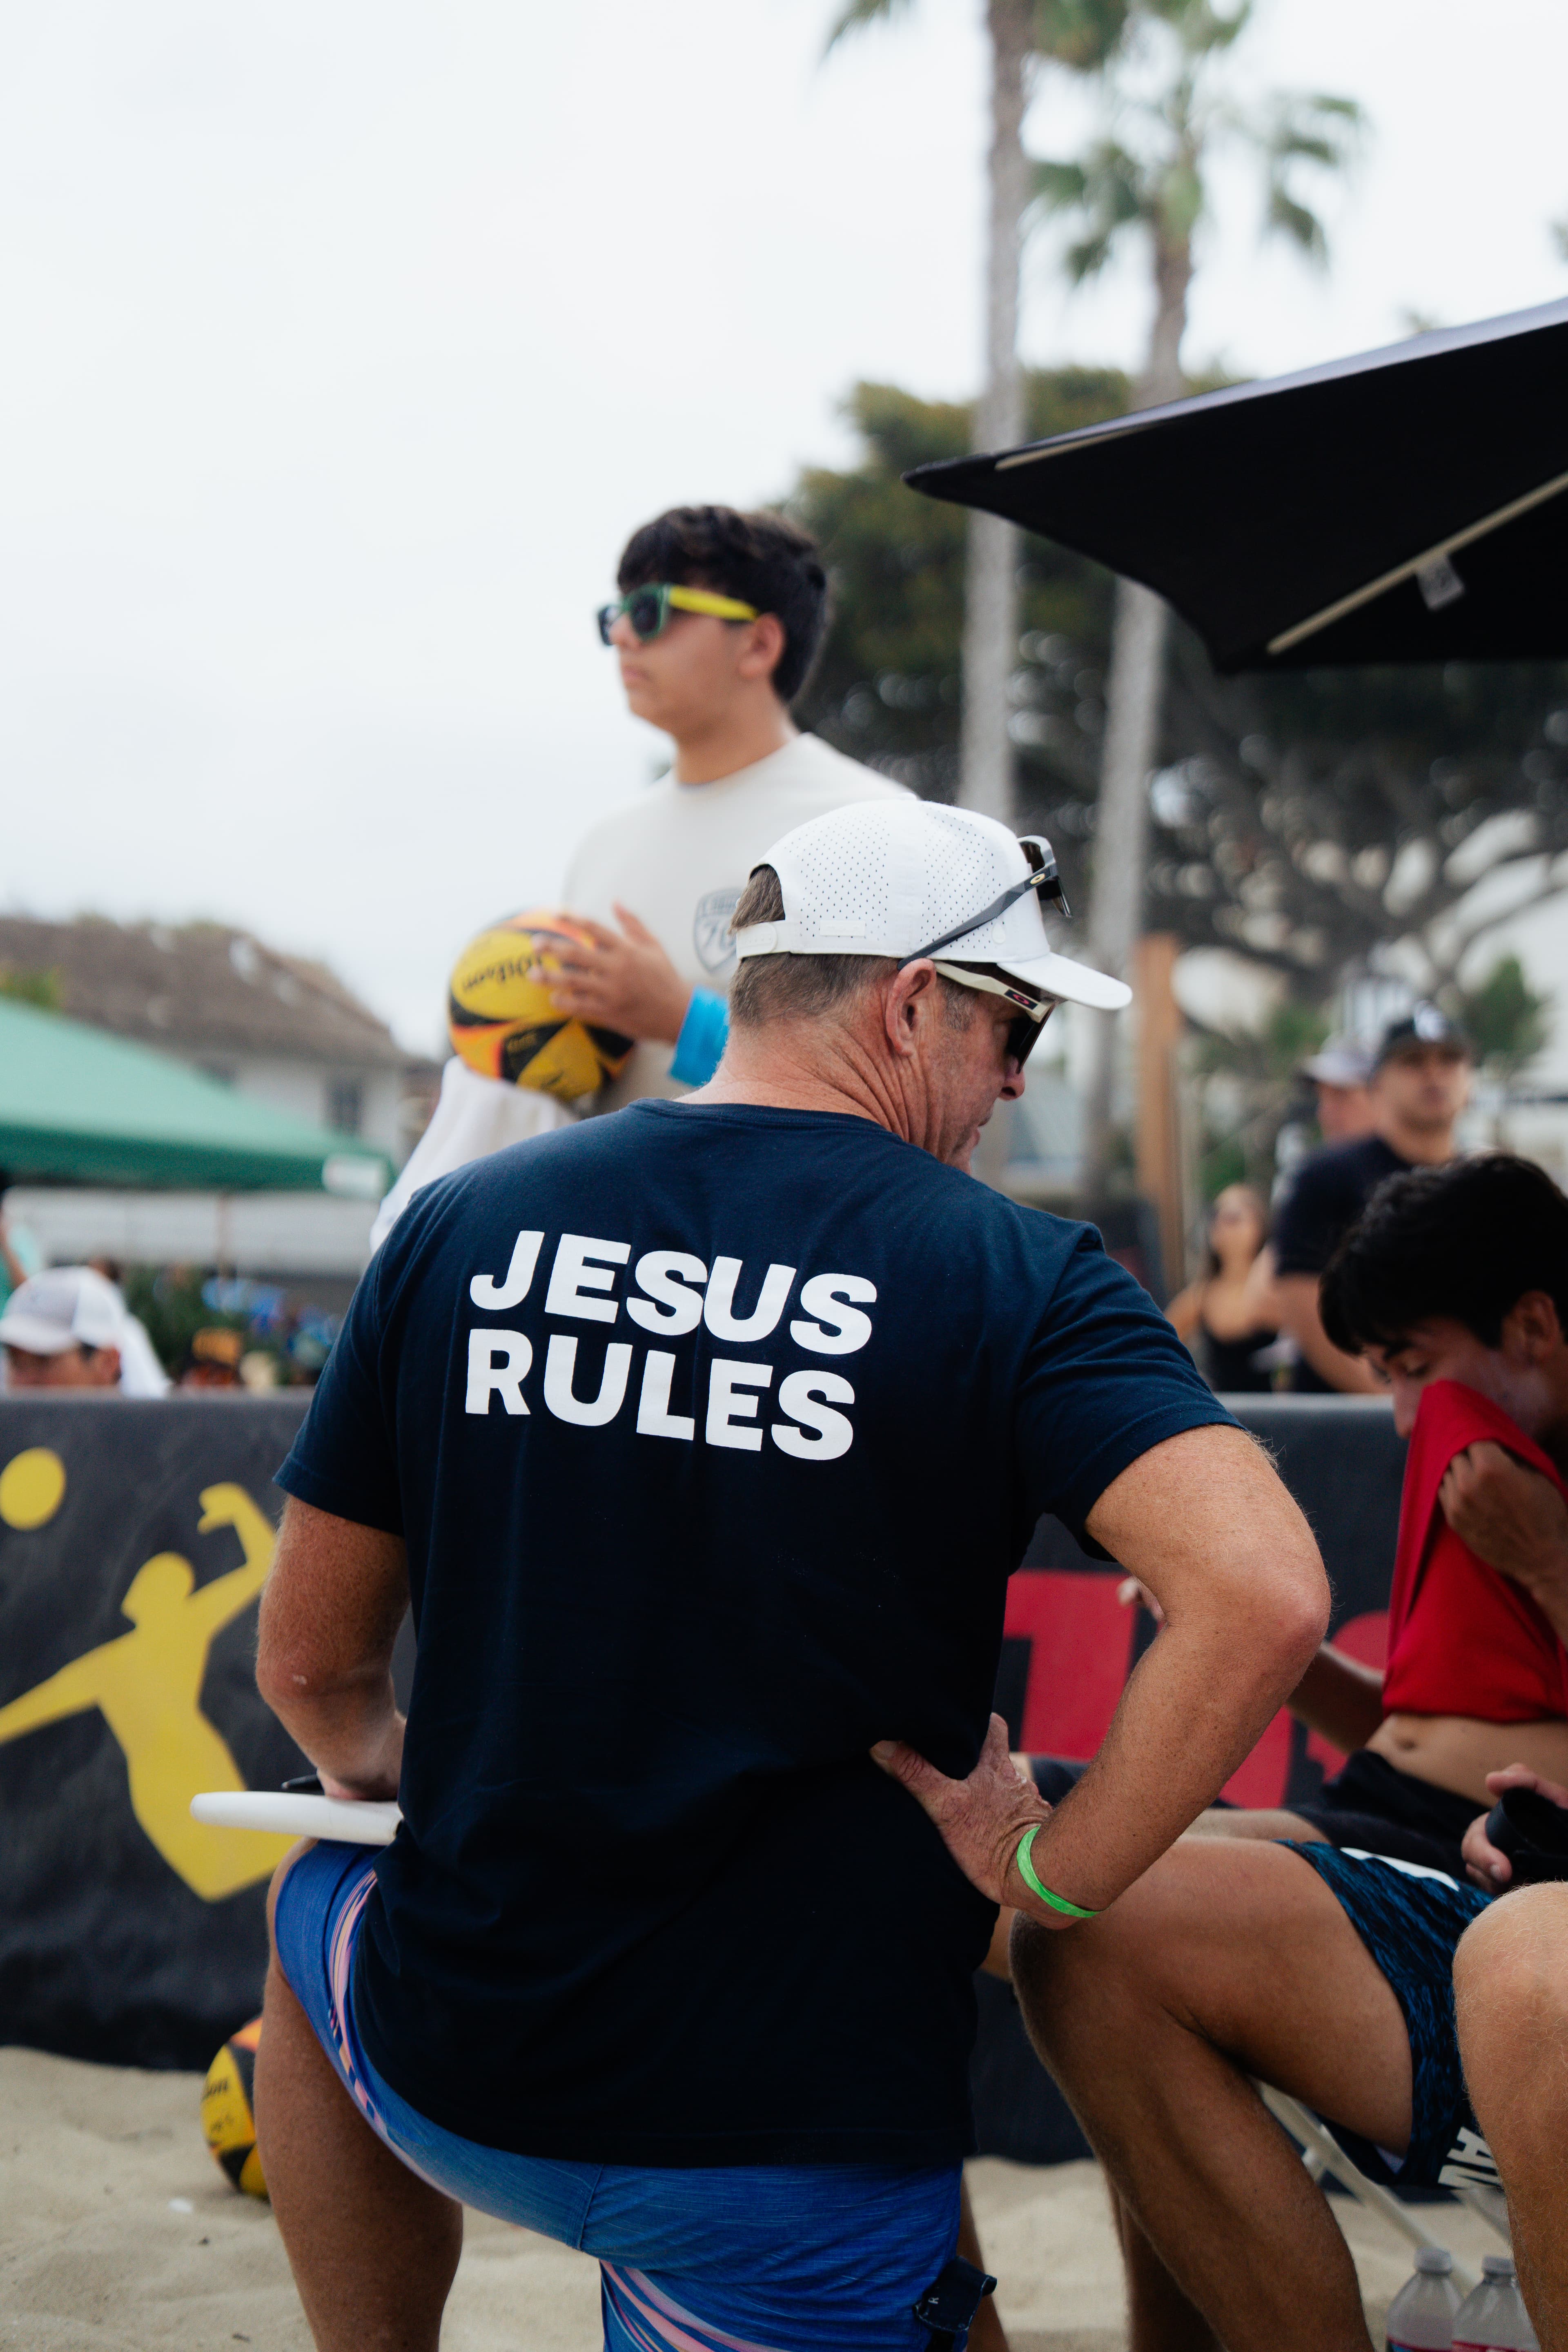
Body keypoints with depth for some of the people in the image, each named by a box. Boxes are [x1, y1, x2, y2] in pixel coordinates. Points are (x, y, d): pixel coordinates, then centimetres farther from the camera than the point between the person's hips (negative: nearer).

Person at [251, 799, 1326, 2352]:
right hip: (808, 2138, -2)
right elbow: (1260, 1594, -26)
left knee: (320, 1904, 35)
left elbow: (310, 1667, 6)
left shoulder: (460, 1226, -1)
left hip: (461, 2082, 3)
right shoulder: (1016, 1280, -10)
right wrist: (1053, 1870, -13)